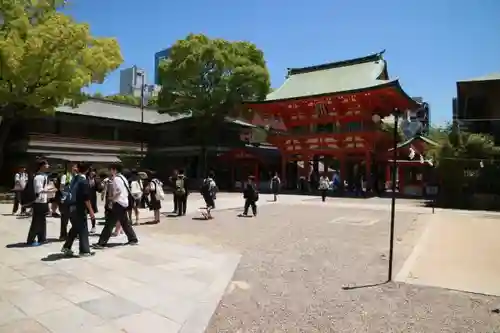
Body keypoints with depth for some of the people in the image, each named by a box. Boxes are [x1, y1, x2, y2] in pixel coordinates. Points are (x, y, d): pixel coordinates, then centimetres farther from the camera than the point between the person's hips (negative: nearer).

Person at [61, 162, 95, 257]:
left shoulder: (74, 178, 7)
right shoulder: (84, 181, -15)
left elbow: (73, 192, 11)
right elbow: (86, 198, -18)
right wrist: (91, 211, -14)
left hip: (72, 206, 8)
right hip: (79, 208, -8)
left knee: (75, 228, 21)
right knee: (83, 229, 1)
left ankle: (66, 247, 27)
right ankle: (85, 251, 7)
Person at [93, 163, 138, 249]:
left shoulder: (116, 178, -11)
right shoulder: (123, 178, 16)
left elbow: (119, 191, -22)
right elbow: (126, 191, 15)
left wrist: (113, 198, -10)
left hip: (119, 203, -9)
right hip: (125, 203, 9)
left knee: (109, 223, -7)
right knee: (125, 223, 18)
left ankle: (101, 243, -4)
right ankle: (133, 239, 24)